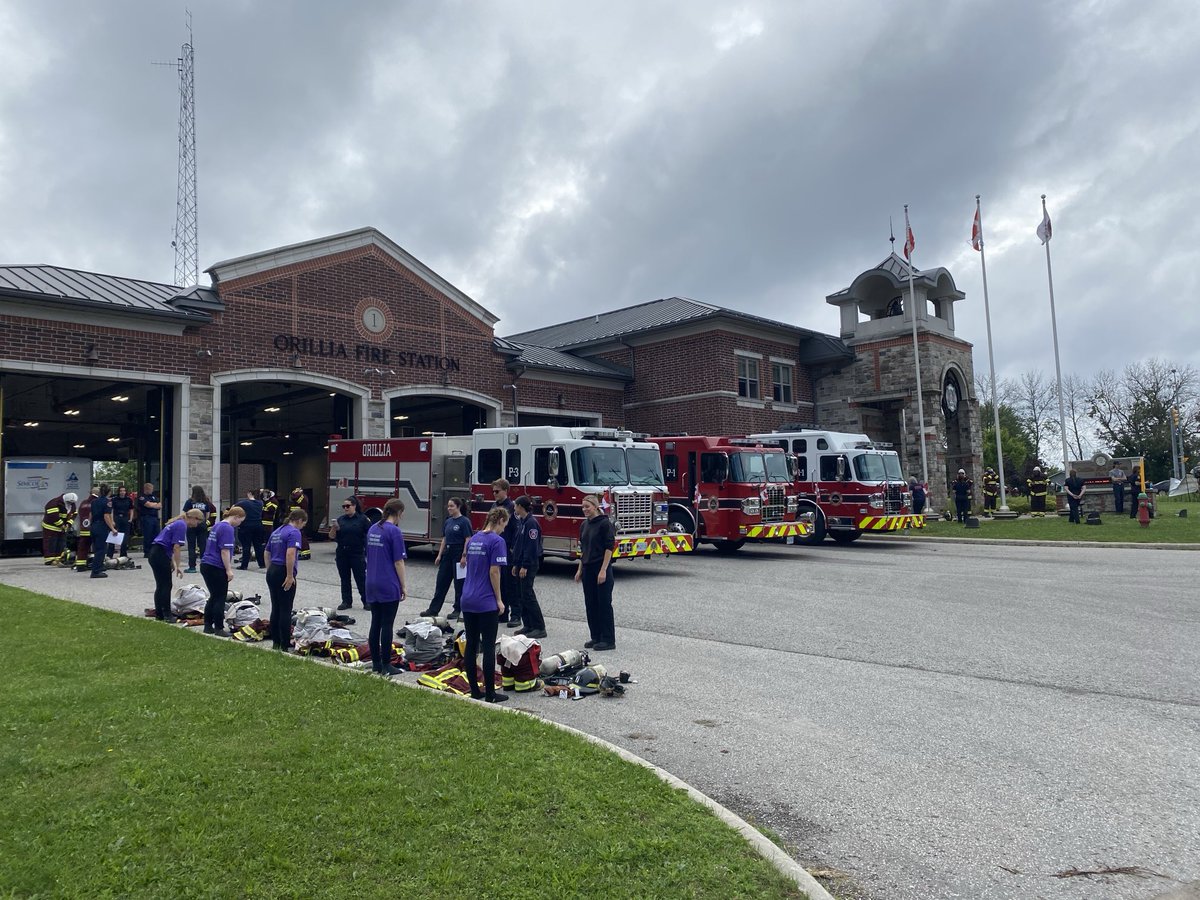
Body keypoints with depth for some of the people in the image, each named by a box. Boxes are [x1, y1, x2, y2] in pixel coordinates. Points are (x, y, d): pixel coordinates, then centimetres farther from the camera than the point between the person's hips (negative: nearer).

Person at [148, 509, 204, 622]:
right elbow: (176, 547, -18)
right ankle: (167, 615, 4)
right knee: (166, 586, -2)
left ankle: (159, 614, 18)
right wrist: (178, 566, -11)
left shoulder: (178, 523, 17)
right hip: (160, 555, -10)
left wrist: (172, 563, 27)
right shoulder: (182, 525, -13)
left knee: (160, 585, 13)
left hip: (154, 553, 10)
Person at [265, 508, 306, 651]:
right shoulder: (294, 532, -12)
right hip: (283, 574, -8)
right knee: (285, 610, -2)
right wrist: (290, 576, -21)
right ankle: (285, 644, 2)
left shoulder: (276, 531, 15)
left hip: (272, 572, 8)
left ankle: (275, 642, 19)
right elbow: (290, 554, -24)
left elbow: (267, 553, 20)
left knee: (275, 609, 13)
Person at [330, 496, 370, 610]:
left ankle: (366, 601, 8)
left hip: (357, 554, -4)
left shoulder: (363, 519, -4)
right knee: (344, 579, 10)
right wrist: (334, 529, -15)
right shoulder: (340, 519, 7)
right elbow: (332, 536, 7)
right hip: (342, 554, 4)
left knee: (361, 578, 0)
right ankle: (346, 601, 19)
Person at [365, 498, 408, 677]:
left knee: (375, 624, 11)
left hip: (372, 585, 7)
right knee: (387, 625, -2)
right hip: (389, 586, -7)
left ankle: (376, 663, 17)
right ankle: (386, 666, 3)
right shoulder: (395, 531, -14)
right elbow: (398, 562, -13)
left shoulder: (372, 529, 10)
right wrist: (403, 587, -5)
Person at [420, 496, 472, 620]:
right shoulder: (448, 521, 10)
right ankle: (434, 609, 11)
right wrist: (439, 555, 10)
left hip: (458, 554, -7)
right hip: (447, 553, 7)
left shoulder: (464, 521, -11)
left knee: (459, 583, 3)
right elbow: (444, 539, 14)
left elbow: (468, 540, -14)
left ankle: (457, 610, 13)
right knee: (441, 581, 7)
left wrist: (464, 556, -19)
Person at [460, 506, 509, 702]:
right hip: (486, 603, -7)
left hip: (467, 600, 7)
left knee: (471, 645, 9)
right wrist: (499, 600, -8)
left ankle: (474, 691, 15)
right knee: (488, 647, -1)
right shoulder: (497, 541, -12)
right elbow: (494, 572, -15)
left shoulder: (473, 539, 12)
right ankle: (490, 693, 4)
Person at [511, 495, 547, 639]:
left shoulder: (531, 522, -16)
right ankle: (528, 625, 18)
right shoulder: (521, 522, 14)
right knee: (523, 595, 11)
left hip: (529, 565, -9)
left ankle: (540, 628, -5)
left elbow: (531, 546, -20)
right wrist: (515, 564, 16)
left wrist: (524, 566, -20)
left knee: (528, 595, -8)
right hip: (520, 564, 9)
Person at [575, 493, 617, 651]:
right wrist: (580, 569, 13)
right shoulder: (584, 525, 11)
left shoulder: (605, 523, -11)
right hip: (588, 569, 7)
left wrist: (603, 570, -19)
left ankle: (608, 640, 3)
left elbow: (609, 548, -14)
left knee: (604, 604, -3)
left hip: (601, 568, -7)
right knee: (590, 604, 9)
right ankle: (596, 637, 19)